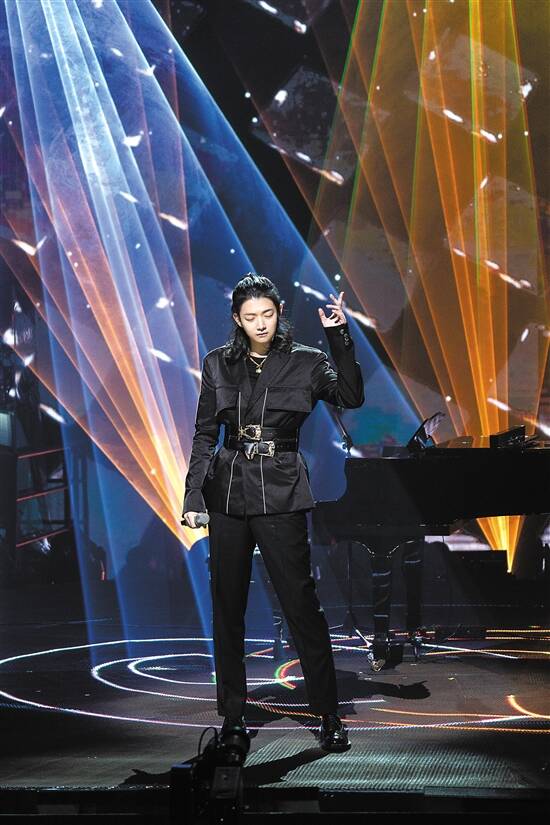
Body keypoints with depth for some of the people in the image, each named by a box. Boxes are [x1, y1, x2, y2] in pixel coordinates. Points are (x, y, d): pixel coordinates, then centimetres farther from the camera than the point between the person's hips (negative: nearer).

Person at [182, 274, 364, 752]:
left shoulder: (305, 362, 1)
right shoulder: (218, 365, 6)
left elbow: (351, 397, -15)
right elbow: (204, 435, 7)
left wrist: (340, 337, -21)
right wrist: (194, 496, 0)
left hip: (281, 493, -3)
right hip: (228, 492, 3)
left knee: (301, 602, -5)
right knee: (227, 606, 7)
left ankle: (329, 715, 4)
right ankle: (232, 713, 19)